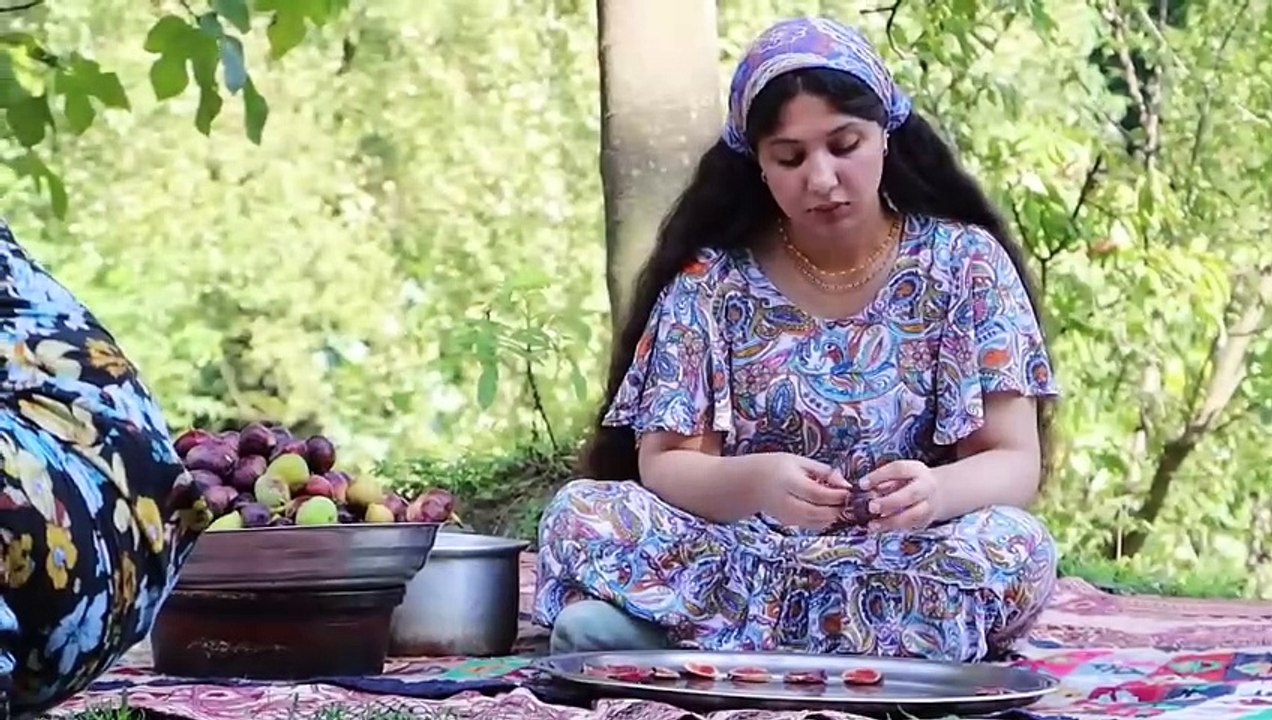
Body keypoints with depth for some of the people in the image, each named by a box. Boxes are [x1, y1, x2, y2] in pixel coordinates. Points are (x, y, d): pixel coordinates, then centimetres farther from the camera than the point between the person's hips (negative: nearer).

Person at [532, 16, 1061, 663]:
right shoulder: (710, 279, 0)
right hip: (737, 554, 0)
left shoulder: (964, 263, -1)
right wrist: (756, 482, -29)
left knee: (1016, 549, -32)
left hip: (903, 565, 0)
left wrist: (934, 491, -30)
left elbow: (1014, 464, -5)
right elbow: (664, 464, -5)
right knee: (581, 515, -23)